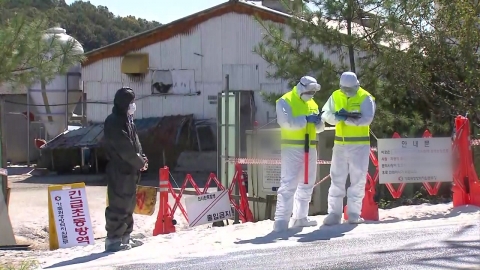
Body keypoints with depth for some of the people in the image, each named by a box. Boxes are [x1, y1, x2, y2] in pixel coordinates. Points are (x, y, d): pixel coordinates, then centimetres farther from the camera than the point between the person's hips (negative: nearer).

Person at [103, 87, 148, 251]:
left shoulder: (127, 120, 16)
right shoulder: (114, 122, -14)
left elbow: (135, 141, 17)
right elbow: (124, 148, -19)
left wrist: (142, 158, 1)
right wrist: (140, 162, -11)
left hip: (130, 170, 10)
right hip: (119, 171, -10)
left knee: (128, 204, 14)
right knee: (118, 204, -8)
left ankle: (125, 237, 22)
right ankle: (113, 239, -4)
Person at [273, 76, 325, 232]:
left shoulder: (312, 104, 17)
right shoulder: (285, 102, -5)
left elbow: (319, 128, 15)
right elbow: (287, 123, -20)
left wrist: (318, 121, -7)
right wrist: (306, 119, -20)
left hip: (310, 148, 8)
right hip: (292, 148, -8)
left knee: (307, 184, 12)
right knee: (289, 184, -13)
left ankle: (300, 218, 21)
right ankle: (281, 220, -15)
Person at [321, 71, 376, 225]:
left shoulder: (365, 98, -7)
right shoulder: (336, 96, 5)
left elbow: (367, 119, -20)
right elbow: (326, 114, -2)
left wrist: (347, 119, -29)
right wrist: (336, 116, -23)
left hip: (359, 144, -3)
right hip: (340, 144, 3)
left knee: (358, 179, 1)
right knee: (337, 179, 4)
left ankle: (354, 214, 10)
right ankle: (334, 213, 8)